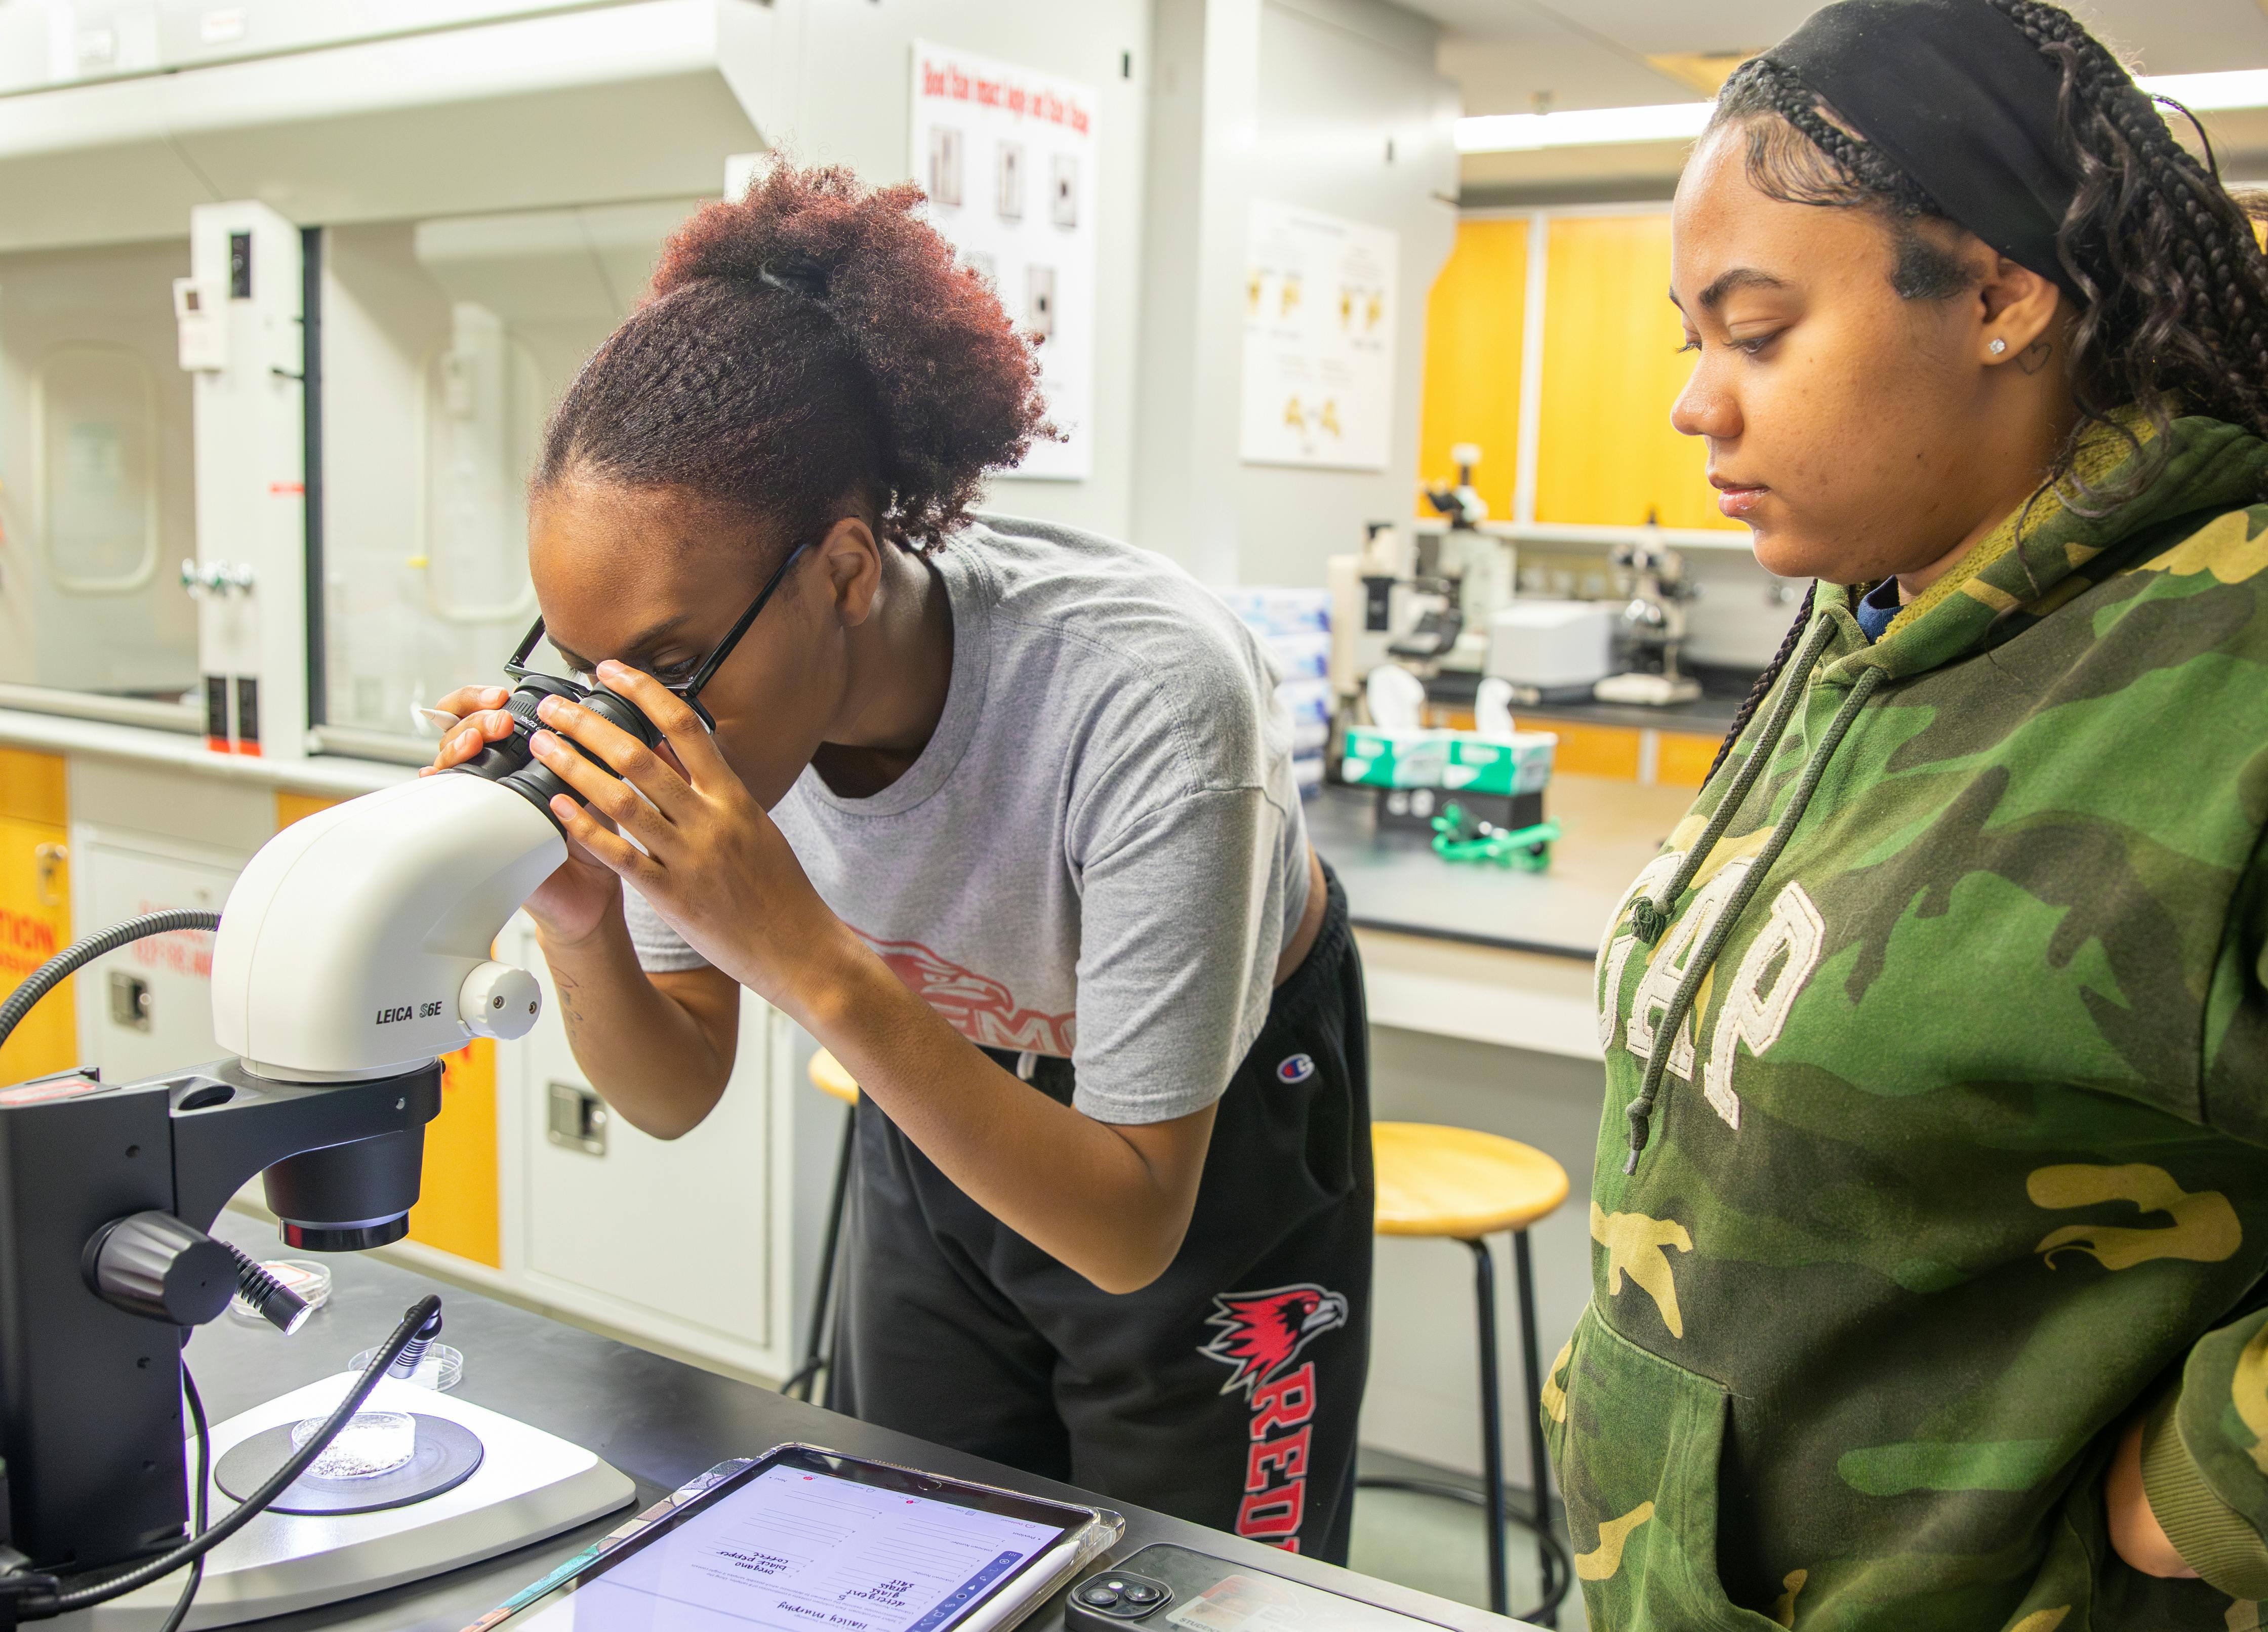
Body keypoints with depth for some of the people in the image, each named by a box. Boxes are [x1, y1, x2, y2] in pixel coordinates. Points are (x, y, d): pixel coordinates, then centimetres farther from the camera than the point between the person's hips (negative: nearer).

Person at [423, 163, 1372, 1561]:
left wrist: (810, 959, -41)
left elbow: (1131, 1231, -31)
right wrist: (580, 929, -30)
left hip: (1211, 1145, -4)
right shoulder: (701, 658, -21)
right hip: (944, 1102, 4)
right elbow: (676, 1098, -8)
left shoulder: (1144, 696, -37)